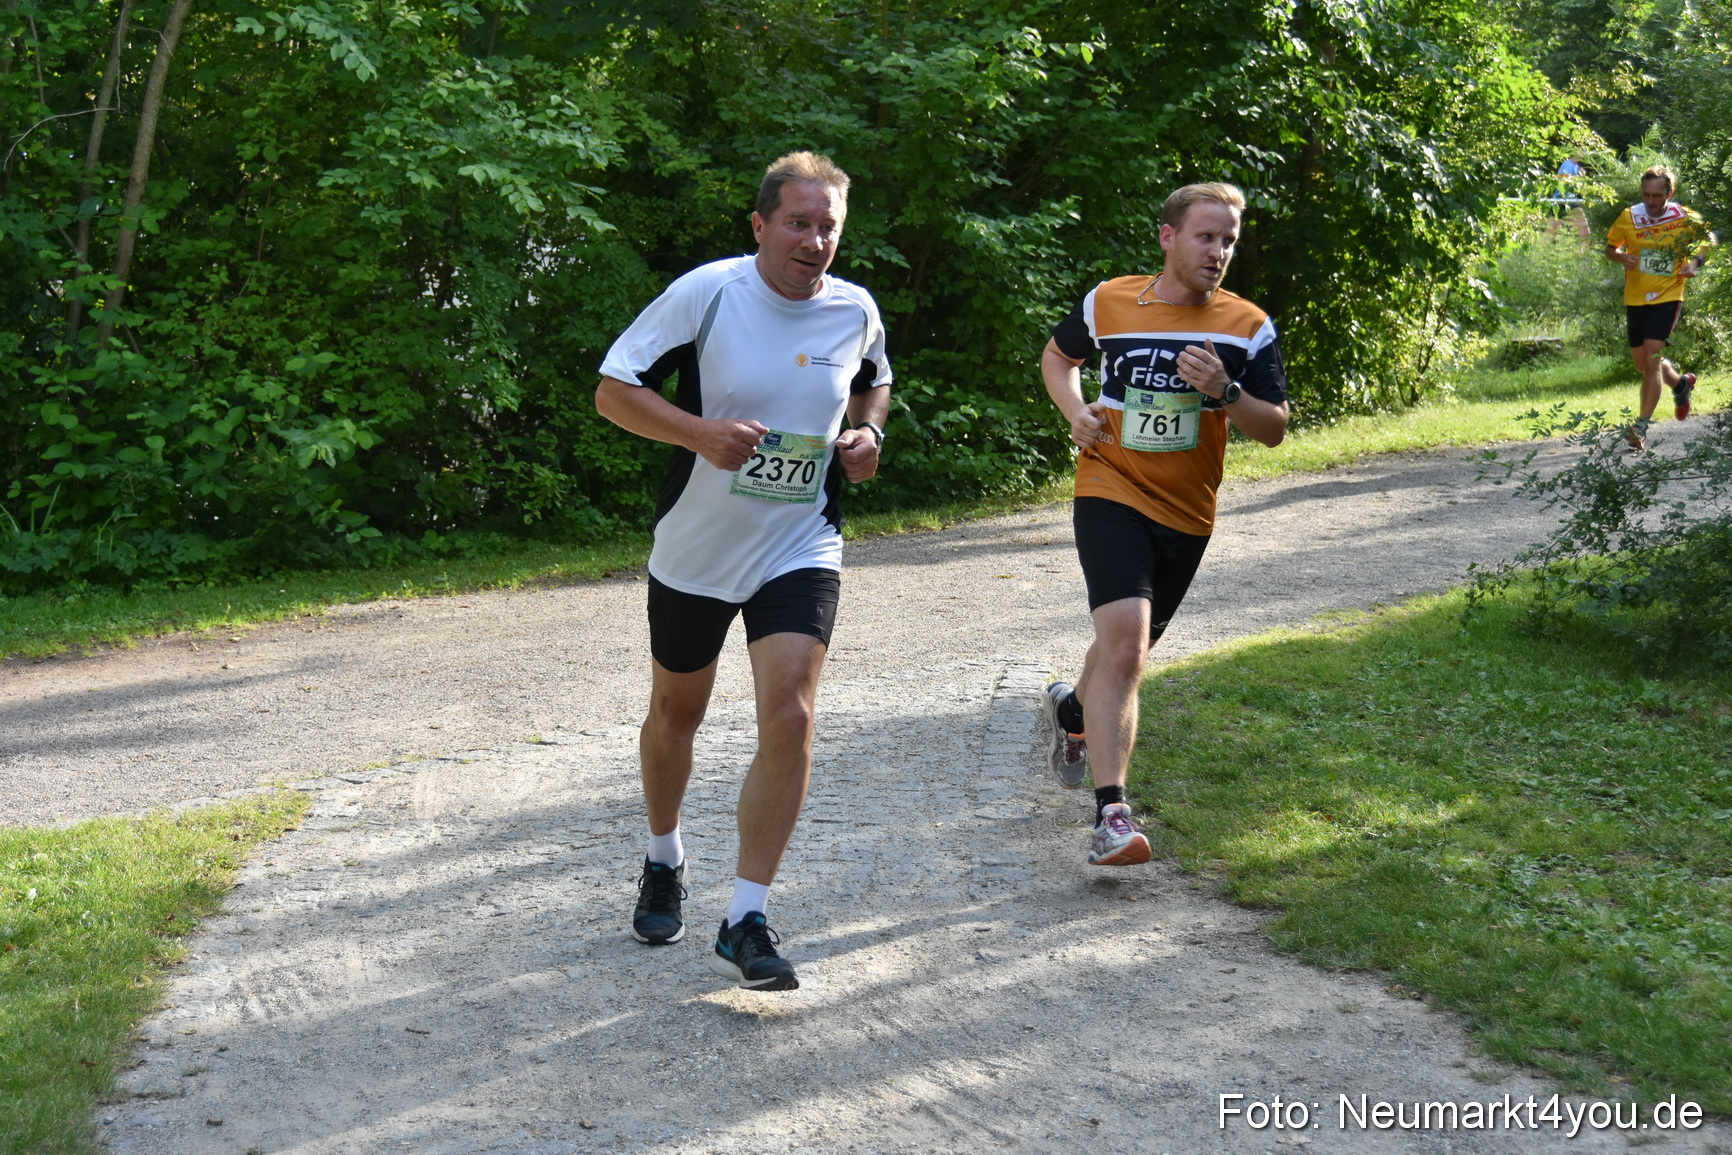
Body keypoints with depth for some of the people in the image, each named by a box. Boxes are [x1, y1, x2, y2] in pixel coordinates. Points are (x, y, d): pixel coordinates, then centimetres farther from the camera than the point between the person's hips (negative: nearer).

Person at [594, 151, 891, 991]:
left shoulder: (856, 312, -2)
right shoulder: (706, 293, -13)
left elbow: (874, 382, 21)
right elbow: (613, 390, -11)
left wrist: (869, 431, -1)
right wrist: (701, 431, -26)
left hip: (800, 550, 1)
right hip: (695, 547, -1)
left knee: (789, 719, -16)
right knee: (675, 714, 16)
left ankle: (745, 922, -8)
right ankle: (664, 861, 44)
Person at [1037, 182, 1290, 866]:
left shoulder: (1248, 327, -1)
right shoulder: (1109, 303, -1)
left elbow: (1275, 429, -1)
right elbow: (1058, 355, 19)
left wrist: (1224, 393, -20)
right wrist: (1075, 410, -1)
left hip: (1187, 514, 3)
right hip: (1111, 495, -3)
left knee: (1128, 644, 18)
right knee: (1125, 635, -24)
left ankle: (1073, 710, 53)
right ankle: (1111, 812, -25)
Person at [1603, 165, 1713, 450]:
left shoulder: (1686, 218, -7)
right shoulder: (1628, 217, -6)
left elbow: (1704, 241, 11)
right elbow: (1610, 248, 7)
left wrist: (1694, 263, -8)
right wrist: (1622, 257, -16)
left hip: (1668, 298, -3)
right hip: (1635, 299, 3)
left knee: (1651, 358, -17)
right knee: (1643, 364, 14)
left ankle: (1641, 428, -16)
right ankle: (1681, 383, 46)